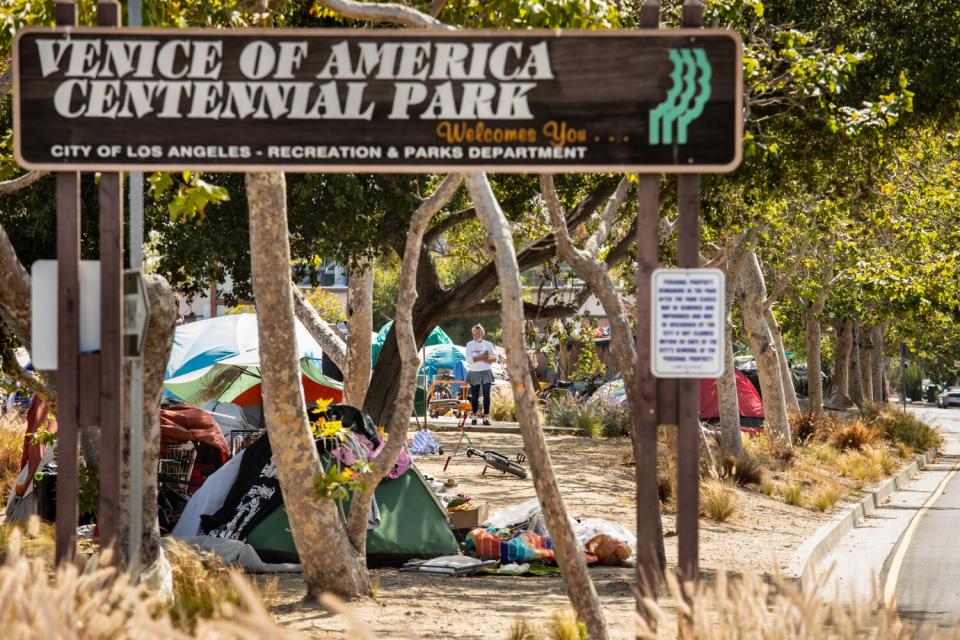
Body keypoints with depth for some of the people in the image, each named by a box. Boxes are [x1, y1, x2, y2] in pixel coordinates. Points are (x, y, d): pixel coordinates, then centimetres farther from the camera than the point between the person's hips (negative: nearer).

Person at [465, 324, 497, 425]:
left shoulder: (488, 344, 9)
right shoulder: (470, 345, 5)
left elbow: (495, 358, 15)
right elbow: (469, 359, -8)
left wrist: (489, 359, -6)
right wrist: (481, 357, -16)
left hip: (486, 371, 0)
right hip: (474, 372, 0)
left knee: (486, 395, -10)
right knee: (474, 396, 3)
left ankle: (486, 417, -10)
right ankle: (474, 416, 19)